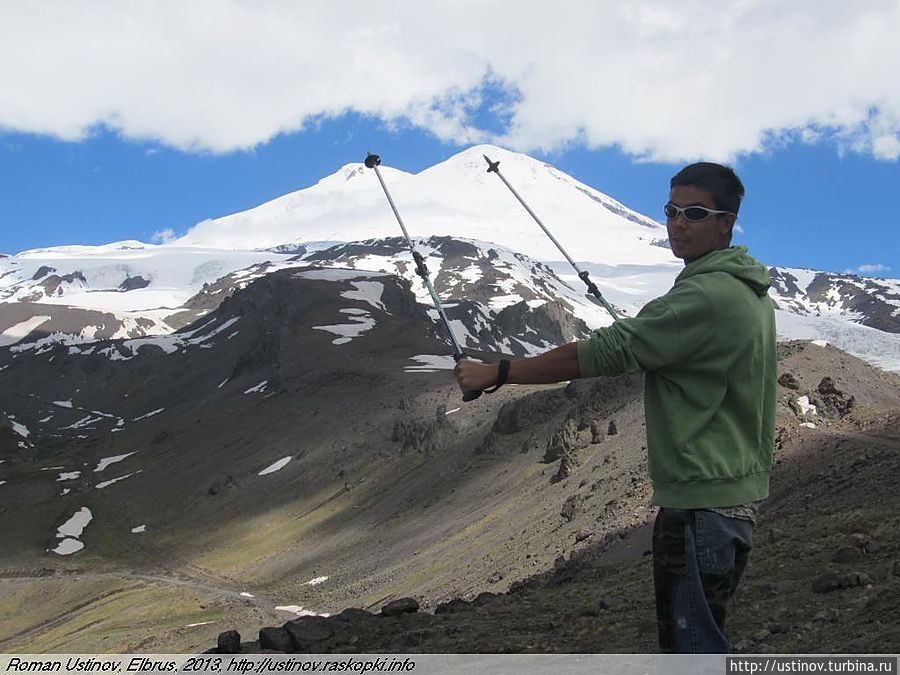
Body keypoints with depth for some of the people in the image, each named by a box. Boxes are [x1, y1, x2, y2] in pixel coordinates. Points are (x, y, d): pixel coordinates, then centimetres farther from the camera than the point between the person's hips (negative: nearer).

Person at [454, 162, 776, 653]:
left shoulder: (707, 297, -20)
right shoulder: (751, 292, 12)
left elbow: (607, 351, -23)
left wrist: (496, 373, -19)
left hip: (703, 499, -10)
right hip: (736, 492, 10)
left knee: (693, 644, -2)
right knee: (697, 636, 20)